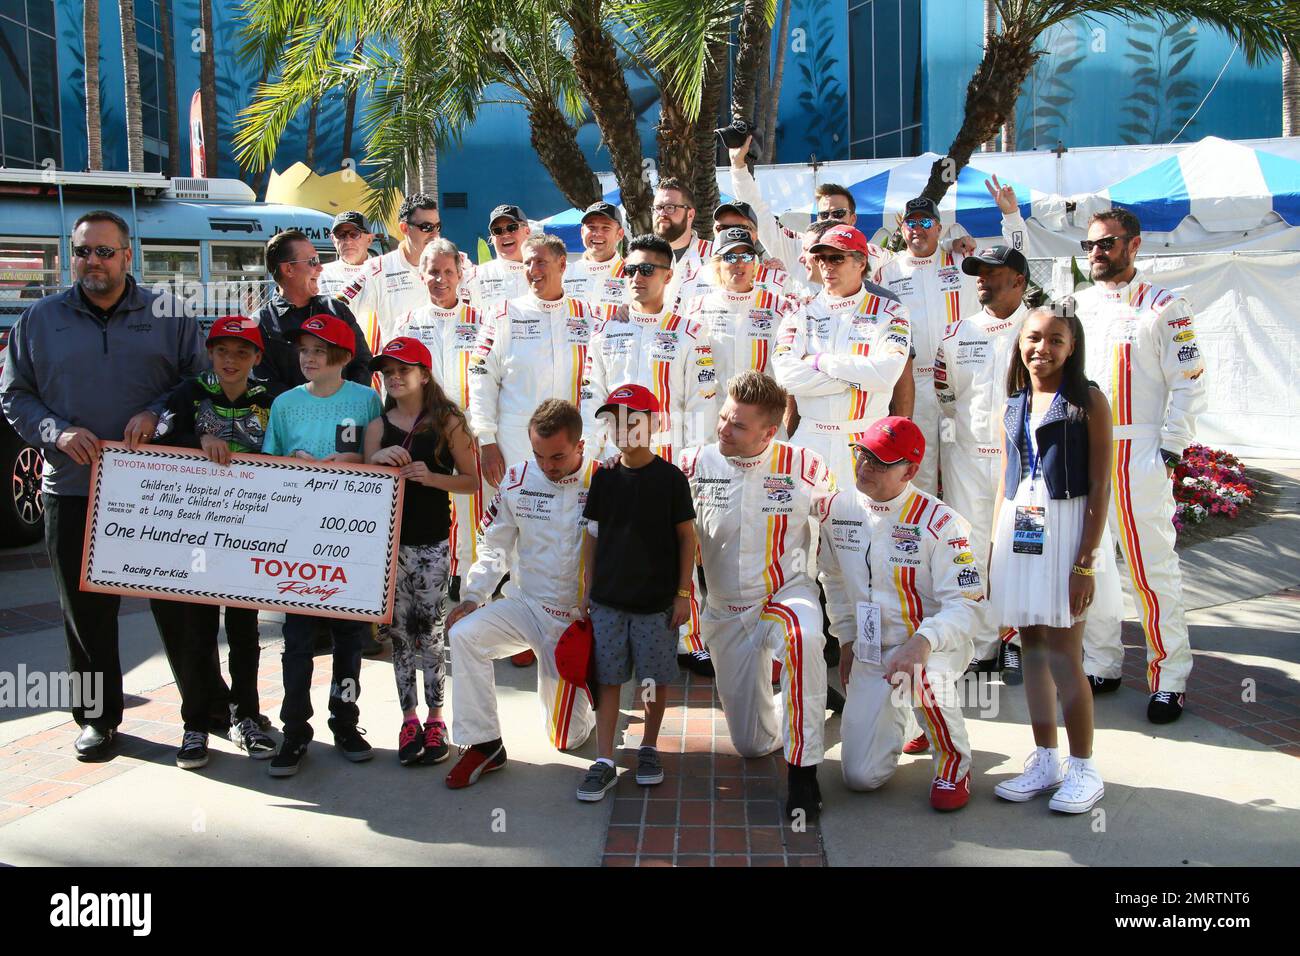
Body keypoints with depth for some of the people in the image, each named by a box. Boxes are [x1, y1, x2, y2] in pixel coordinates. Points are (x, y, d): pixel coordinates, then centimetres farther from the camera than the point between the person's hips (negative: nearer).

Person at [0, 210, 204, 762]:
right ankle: (97, 716, 21)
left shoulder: (168, 314, 6)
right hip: (72, 489, 2)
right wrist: (57, 432, -8)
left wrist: (156, 413, -11)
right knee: (86, 609, 7)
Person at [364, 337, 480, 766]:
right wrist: (378, 461, -10)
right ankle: (409, 719, 18)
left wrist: (431, 477, -16)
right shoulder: (378, 426, 7)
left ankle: (435, 720, 14)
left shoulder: (447, 422, -1)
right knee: (399, 632, 7)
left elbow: (471, 481, 0)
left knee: (430, 632, 1)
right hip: (390, 541, 3)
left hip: (433, 543, -3)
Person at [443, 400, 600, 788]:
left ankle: (587, 703, 41)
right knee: (464, 634, -26)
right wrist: (472, 596, -5)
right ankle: (484, 744, -12)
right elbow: (495, 545, 5)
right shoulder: (518, 477, -4)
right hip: (527, 604, 3)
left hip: (577, 619, -3)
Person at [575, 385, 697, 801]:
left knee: (656, 680, 8)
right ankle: (604, 762, 11)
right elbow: (592, 535, 10)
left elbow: (687, 536, -2)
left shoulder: (670, 478, -6)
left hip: (657, 602, -2)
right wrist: (588, 590, 8)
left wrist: (683, 594, -4)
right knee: (608, 680, 4)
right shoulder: (604, 478, 3)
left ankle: (649, 748, 28)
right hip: (608, 600, 2)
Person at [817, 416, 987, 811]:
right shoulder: (835, 509, -3)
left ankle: (954, 762, -10)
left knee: (922, 674, -43)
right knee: (861, 776, 0)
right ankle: (899, 710, 34)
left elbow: (968, 604, -22)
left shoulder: (939, 522, -19)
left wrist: (922, 643, -38)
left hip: (936, 644, -4)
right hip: (869, 653, 5)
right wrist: (846, 638, 12)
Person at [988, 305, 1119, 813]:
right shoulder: (1014, 407, 12)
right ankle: (1045, 761, 21)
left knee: (1063, 656, -4)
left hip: (1066, 530, -5)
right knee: (1033, 651, 10)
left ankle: (1083, 769, 12)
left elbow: (1100, 486, -9)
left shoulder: (1088, 401, -5)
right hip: (1019, 532, 6)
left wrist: (1086, 562, -14)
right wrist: (994, 552, 12)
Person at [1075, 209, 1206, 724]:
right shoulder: (1076, 305, 14)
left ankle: (1169, 678, 5)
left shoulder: (1163, 307, -1)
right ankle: (1101, 665, 20)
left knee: (1153, 567, -4)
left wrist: (1172, 449, -9)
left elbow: (1188, 382, -4)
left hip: (1140, 454, -5)